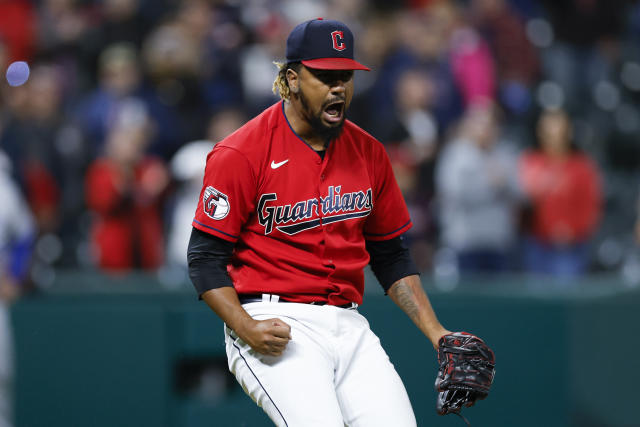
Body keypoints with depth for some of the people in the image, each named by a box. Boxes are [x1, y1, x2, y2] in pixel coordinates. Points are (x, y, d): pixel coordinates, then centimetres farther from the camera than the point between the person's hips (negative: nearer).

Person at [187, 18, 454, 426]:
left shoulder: (369, 153, 10)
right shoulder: (241, 154, -6)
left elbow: (391, 255, 19)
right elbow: (205, 258, -5)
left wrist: (435, 332, 8)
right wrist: (246, 328, -20)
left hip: (349, 325, 6)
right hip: (274, 326, -5)